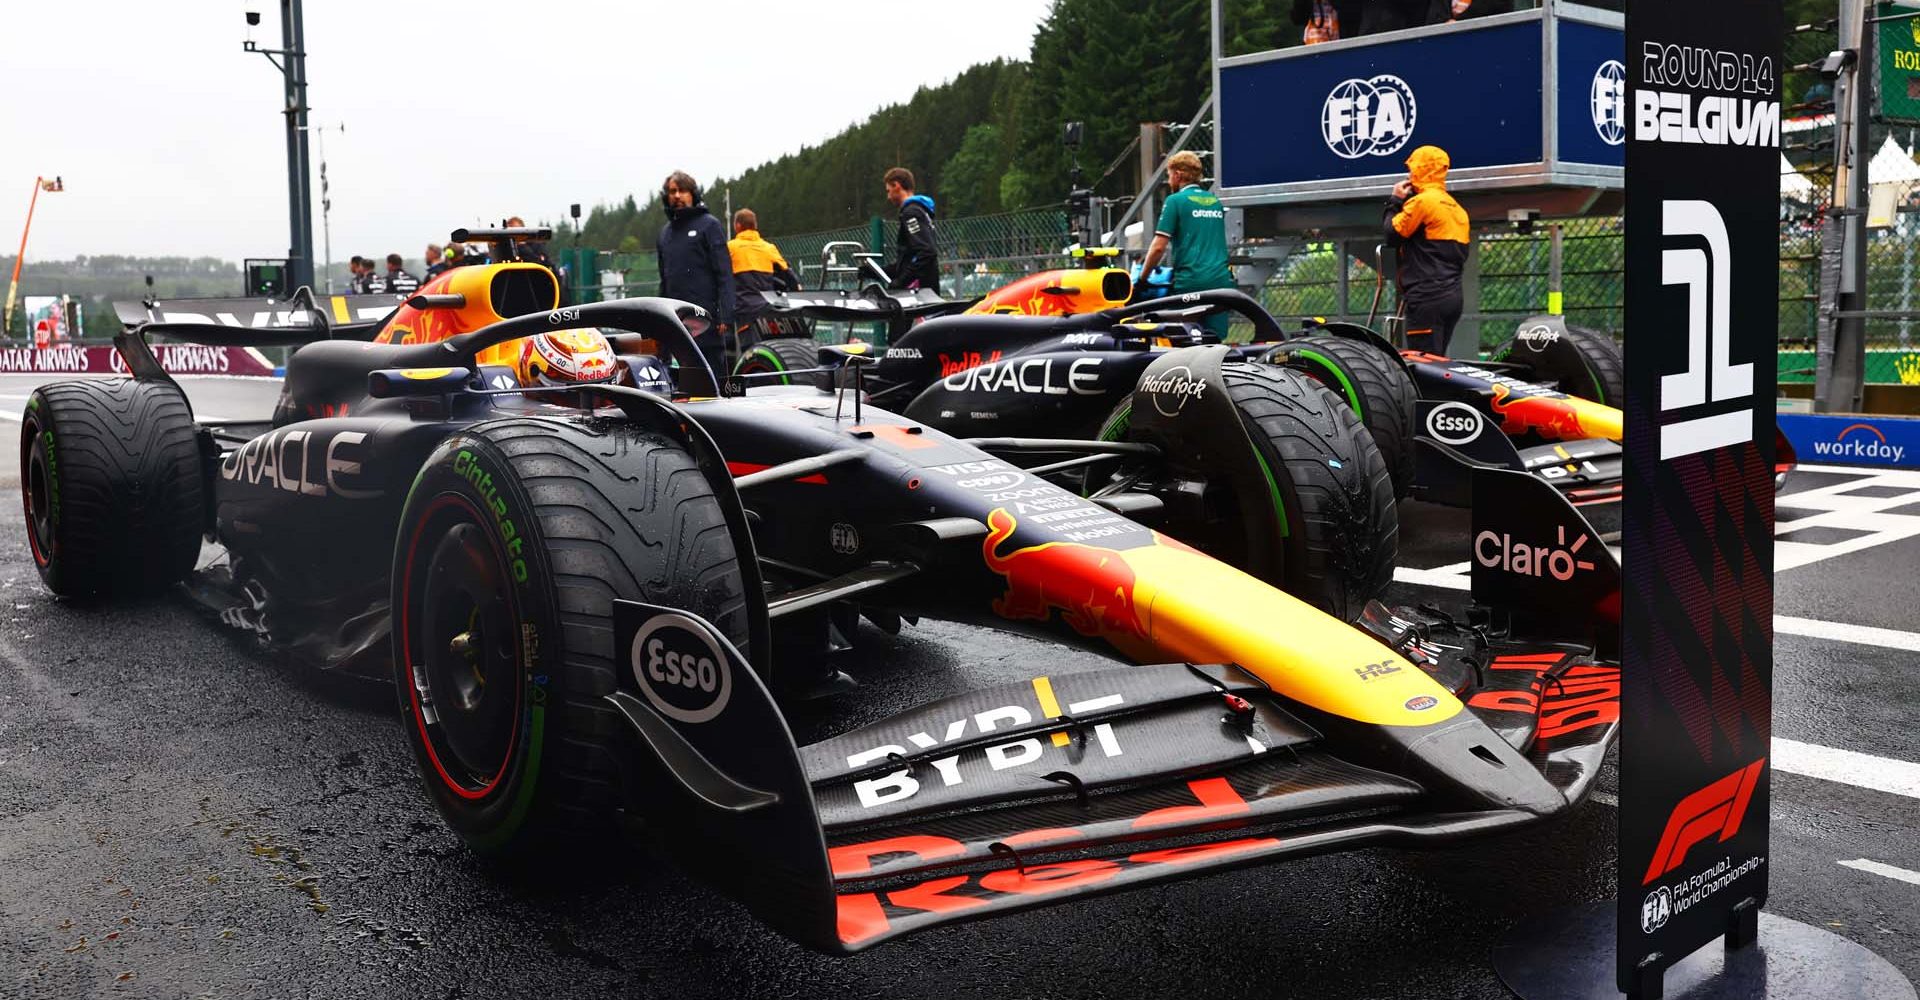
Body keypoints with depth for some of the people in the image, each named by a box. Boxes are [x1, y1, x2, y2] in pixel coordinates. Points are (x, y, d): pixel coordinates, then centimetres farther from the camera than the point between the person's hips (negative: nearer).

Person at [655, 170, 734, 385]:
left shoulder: (708, 224, 0)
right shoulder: (666, 231, 18)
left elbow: (724, 273, -7)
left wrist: (725, 315, -16)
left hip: (706, 318, -6)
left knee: (714, 372, -4)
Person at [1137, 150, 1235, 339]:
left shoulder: (1175, 201, -2)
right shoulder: (1216, 201, 17)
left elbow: (1159, 247, -7)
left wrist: (1142, 278, 4)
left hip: (1190, 281, -5)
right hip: (1221, 279, 6)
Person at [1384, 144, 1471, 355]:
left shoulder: (1422, 201, -8)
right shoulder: (1456, 208, 20)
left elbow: (1392, 234, -5)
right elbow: (1461, 254, 21)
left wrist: (1395, 202, 7)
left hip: (1427, 298, -9)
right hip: (1452, 296, 9)